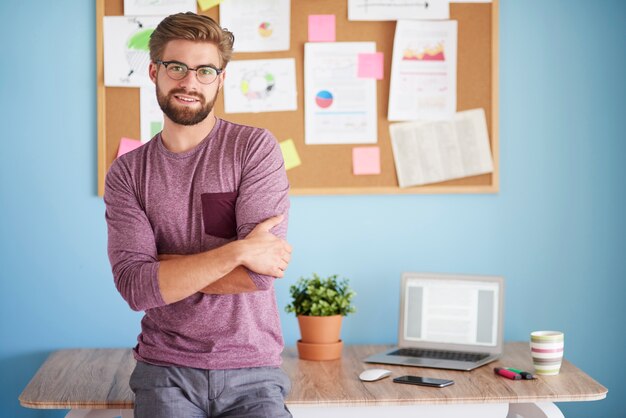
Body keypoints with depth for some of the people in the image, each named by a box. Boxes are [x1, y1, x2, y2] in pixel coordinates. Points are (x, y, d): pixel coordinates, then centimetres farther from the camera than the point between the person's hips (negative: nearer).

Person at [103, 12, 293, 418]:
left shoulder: (255, 148, -4)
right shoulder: (126, 173, 3)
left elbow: (259, 274, -13)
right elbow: (136, 287, -10)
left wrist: (163, 267, -7)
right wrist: (237, 251, -17)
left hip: (251, 372, -1)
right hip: (165, 370, 1)